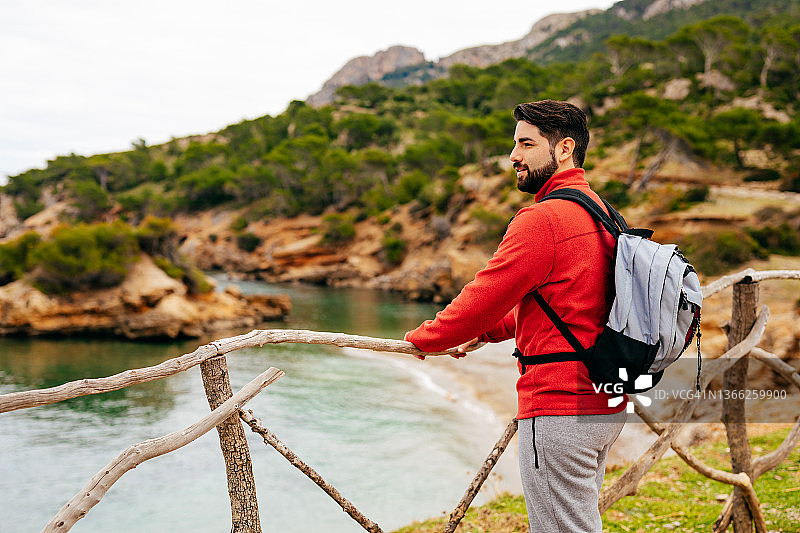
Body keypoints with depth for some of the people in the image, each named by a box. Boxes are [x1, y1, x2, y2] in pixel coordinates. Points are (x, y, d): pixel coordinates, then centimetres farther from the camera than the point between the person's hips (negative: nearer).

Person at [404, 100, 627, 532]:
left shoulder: (542, 220, -18)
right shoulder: (598, 213, 14)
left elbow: (484, 298, -14)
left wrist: (423, 339, 2)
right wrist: (485, 331, 20)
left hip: (558, 408, -10)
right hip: (605, 404, 10)